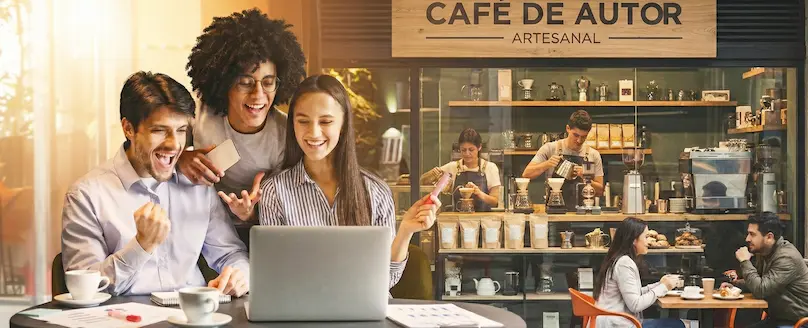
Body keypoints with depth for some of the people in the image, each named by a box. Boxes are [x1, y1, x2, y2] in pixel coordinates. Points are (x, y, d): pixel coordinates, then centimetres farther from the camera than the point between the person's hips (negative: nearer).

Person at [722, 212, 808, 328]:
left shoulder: (786, 258, -22)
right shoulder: (763, 252, 6)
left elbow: (760, 290, -27)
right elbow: (757, 281, 22)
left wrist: (745, 261, -19)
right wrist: (735, 284, 4)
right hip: (776, 318, 9)